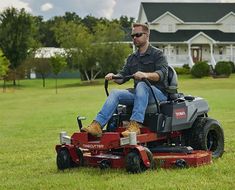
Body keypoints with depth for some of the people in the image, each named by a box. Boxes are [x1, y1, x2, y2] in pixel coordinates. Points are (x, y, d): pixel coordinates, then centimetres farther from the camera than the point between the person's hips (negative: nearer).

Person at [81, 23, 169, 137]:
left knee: (141, 85, -36)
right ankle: (97, 125, -33)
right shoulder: (132, 58, 20)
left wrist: (145, 75, -36)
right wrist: (113, 77, -11)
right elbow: (122, 76, 13)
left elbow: (162, 73, -17)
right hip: (139, 93, 6)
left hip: (158, 93, -6)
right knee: (115, 93, -17)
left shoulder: (157, 54, 0)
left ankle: (135, 125, -50)